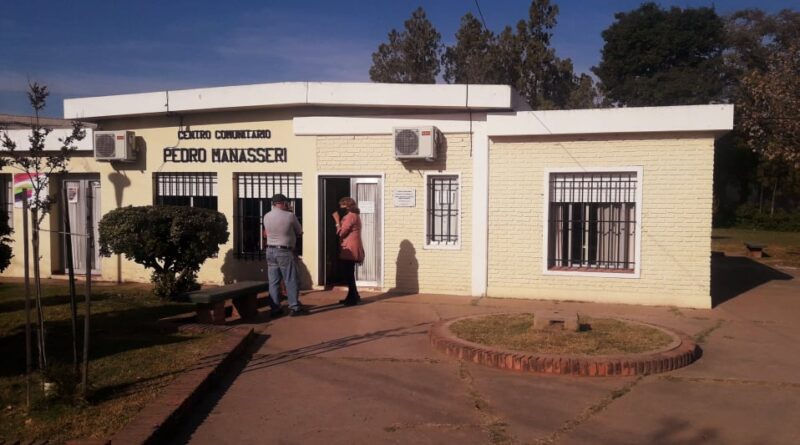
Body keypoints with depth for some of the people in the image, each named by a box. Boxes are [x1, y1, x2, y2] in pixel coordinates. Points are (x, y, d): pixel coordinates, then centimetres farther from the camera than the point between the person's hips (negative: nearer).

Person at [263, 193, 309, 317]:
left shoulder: (266, 216, 3)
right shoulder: (290, 216, -11)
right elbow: (300, 232, 1)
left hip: (270, 251, 5)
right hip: (285, 252, -5)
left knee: (273, 281, 8)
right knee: (291, 281, 2)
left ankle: (275, 308, 10)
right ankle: (295, 307, 4)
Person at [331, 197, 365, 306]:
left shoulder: (350, 216, -15)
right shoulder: (354, 215, 19)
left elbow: (341, 232, -16)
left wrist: (337, 220, -9)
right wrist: (339, 220, 14)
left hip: (350, 249, -11)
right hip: (351, 249, 11)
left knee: (349, 274, -6)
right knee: (349, 274, 16)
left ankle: (353, 298, -1)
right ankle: (352, 296, 22)